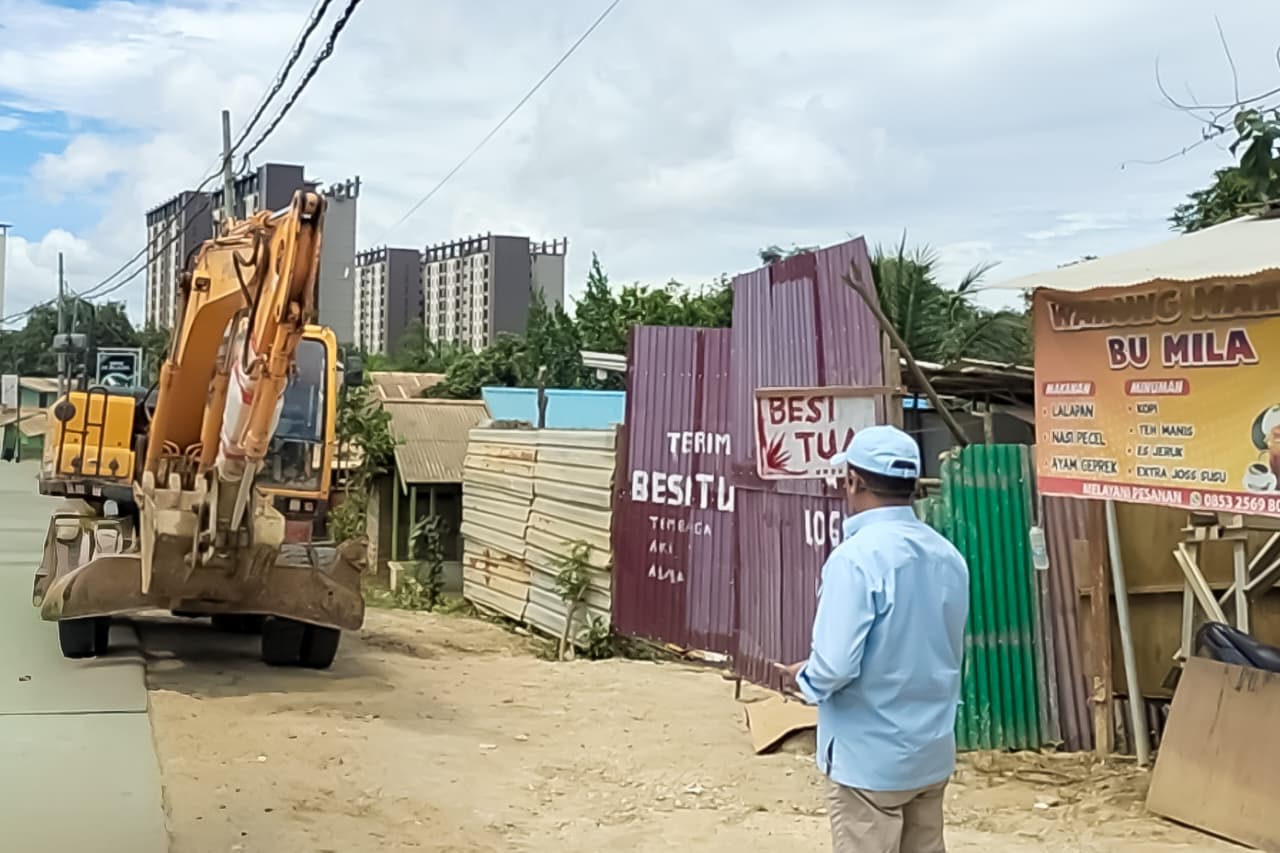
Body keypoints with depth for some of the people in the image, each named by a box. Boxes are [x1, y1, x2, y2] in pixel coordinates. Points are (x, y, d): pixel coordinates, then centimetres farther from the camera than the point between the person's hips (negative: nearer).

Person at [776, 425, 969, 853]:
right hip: (932, 752, 7)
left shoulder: (856, 557, -21)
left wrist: (803, 678, -4)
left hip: (869, 758, -7)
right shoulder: (948, 556, 2)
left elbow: (834, 667, -25)